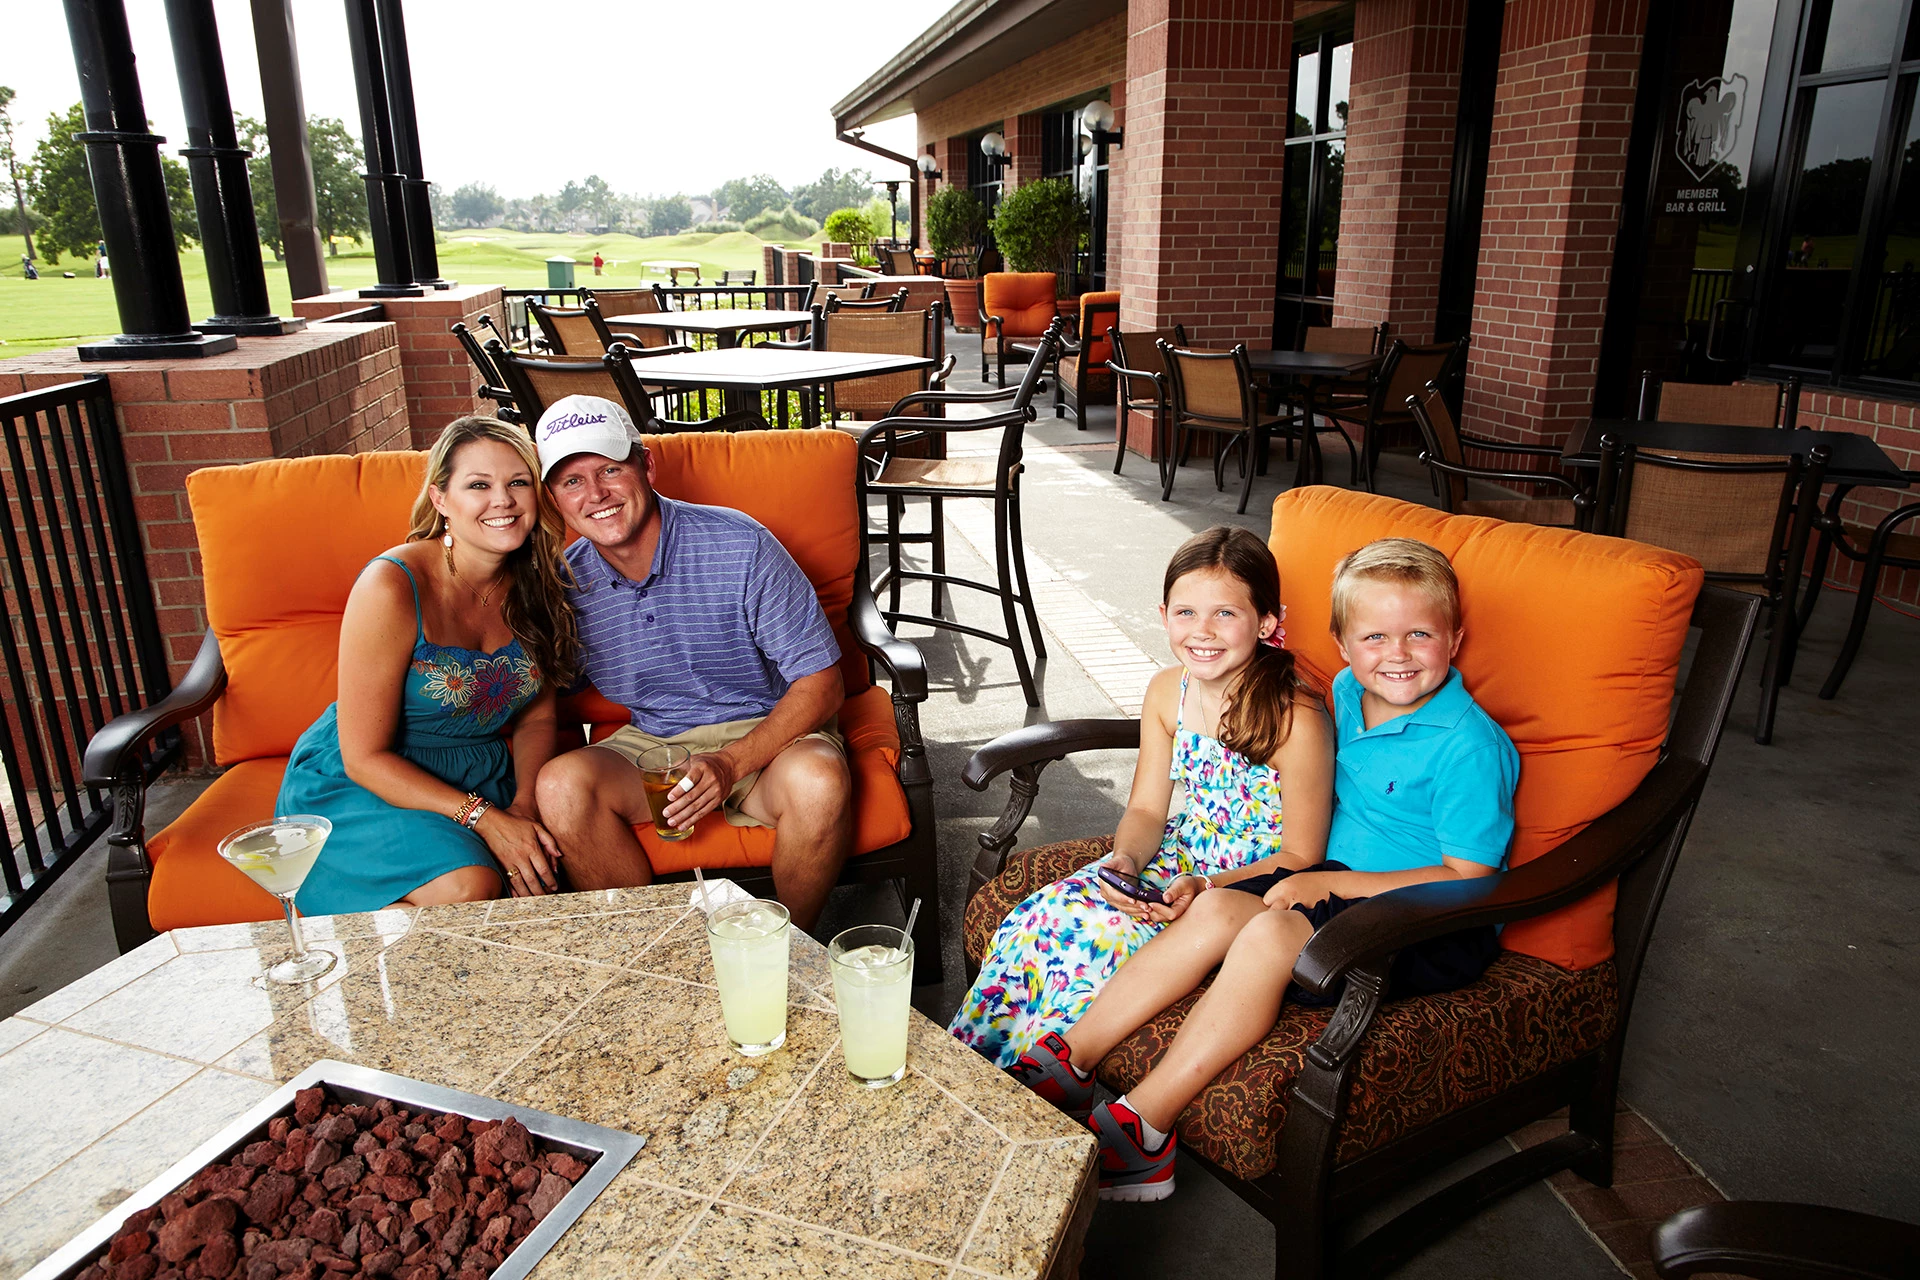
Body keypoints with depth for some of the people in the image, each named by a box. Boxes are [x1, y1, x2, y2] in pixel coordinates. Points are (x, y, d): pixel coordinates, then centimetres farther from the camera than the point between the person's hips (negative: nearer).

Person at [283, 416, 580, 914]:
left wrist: (525, 806, -14)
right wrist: (486, 818, -25)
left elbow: (536, 715, 6)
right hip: (359, 783, -5)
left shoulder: (537, 582, -3)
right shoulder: (391, 588, -21)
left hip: (479, 774, 5)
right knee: (469, 888, -30)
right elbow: (364, 757, -17)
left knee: (545, 868, -21)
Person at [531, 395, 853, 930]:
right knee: (563, 781, -27)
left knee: (819, 779, -36)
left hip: (769, 735, -3)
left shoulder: (740, 546, -15)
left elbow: (821, 684, -14)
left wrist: (731, 763, -26)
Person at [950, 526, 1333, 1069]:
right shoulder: (1166, 692, -2)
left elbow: (1300, 856, -15)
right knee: (1045, 912, -14)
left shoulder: (1295, 719, -22)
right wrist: (1126, 860, -17)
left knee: (1103, 937, -25)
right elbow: (1146, 808, 4)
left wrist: (1207, 889, -26)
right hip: (1179, 858, 6)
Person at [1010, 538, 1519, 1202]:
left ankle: (1142, 1126, -27)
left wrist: (1328, 883, -21)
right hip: (1339, 881, 7)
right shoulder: (1347, 694, 5)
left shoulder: (1470, 744, -18)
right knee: (1218, 908, -20)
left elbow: (1466, 879, -19)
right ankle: (1069, 1061, -18)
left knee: (1272, 934, -31)